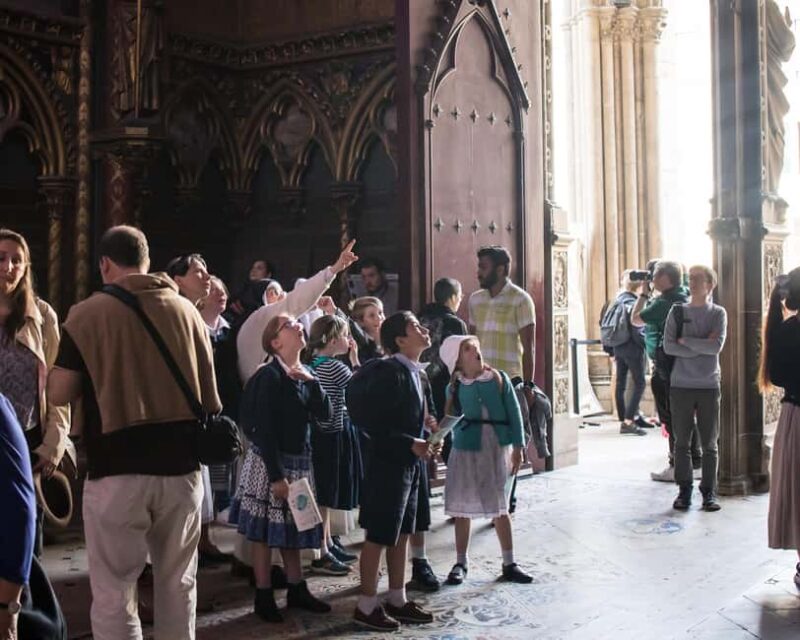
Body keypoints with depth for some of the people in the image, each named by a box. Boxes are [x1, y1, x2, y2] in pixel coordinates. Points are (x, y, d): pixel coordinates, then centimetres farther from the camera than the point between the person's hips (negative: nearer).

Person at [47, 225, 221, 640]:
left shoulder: (87, 314, -4)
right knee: (177, 582, 17)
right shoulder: (186, 309, 6)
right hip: (180, 465, 3)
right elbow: (210, 393, 12)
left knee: (113, 590, 6)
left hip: (116, 469, -3)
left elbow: (59, 394, -2)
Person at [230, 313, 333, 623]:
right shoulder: (269, 376, -16)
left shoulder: (305, 374, 8)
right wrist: (276, 475, -21)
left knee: (292, 528, 16)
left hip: (299, 461, 8)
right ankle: (264, 597, 11)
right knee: (265, 531, 2)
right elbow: (264, 429, -19)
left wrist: (313, 382, -11)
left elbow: (325, 414, 2)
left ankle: (297, 590, 26)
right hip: (270, 462, -8)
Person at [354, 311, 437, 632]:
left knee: (401, 534, 16)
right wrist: (411, 444, -22)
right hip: (389, 464, -9)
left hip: (411, 465, 9)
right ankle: (367, 606, 12)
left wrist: (428, 425, 3)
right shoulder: (389, 371, -19)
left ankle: (397, 600, 27)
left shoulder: (417, 373, 9)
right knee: (378, 537, 1)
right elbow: (373, 423, -22)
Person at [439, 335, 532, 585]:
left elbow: (514, 412, -1)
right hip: (466, 450, 0)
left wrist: (517, 448, -4)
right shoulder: (455, 388, -2)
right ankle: (461, 563, 19)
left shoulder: (499, 379, -2)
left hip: (498, 449, 0)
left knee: (500, 508, 7)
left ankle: (509, 564, 16)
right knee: (463, 509, 6)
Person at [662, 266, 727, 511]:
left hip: (709, 385, -1)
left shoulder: (718, 313, 2)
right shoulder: (677, 312, 5)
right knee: (682, 442, 5)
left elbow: (716, 346, -13)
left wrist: (685, 340, -8)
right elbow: (668, 346, -6)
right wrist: (702, 348, -10)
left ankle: (709, 492, 13)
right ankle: (684, 491, 14)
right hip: (681, 385, 1)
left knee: (709, 444, 3)